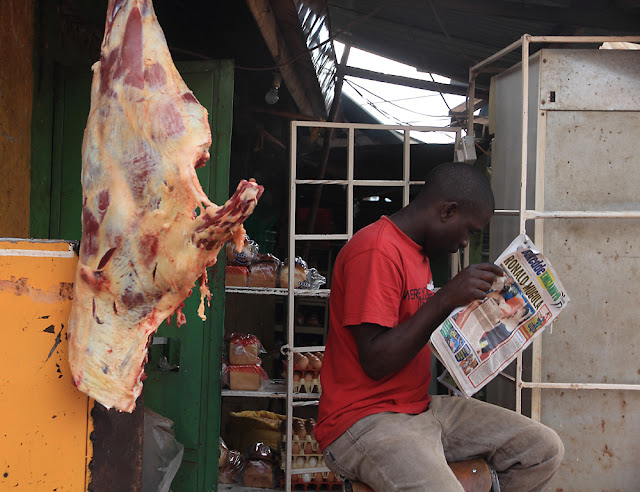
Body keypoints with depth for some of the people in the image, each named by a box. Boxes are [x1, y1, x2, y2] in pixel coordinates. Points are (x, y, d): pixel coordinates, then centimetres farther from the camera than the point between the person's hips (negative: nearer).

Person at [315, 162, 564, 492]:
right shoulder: (376, 251, -16)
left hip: (421, 407, 10)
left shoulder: (417, 251, 17)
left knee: (546, 449, 1)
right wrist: (445, 298, -22)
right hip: (363, 420, -9)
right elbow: (375, 361, -21)